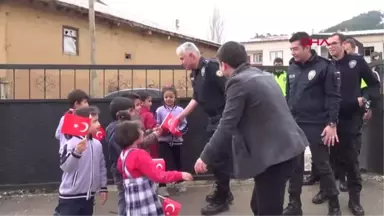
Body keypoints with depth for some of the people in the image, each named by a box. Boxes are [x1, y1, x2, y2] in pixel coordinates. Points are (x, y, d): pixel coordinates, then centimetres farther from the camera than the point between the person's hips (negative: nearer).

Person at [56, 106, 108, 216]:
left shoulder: (97, 144, 2)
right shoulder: (71, 144, -18)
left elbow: (101, 167, 11)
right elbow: (65, 167, -27)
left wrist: (103, 187, 14)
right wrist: (76, 152, -41)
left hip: (88, 196, 7)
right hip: (70, 196, -6)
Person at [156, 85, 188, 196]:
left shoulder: (180, 110, -1)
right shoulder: (159, 110, -4)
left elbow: (185, 126, 0)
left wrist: (178, 131, -18)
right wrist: (164, 131, -21)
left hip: (177, 141, 2)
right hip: (164, 141, -2)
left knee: (177, 162, 15)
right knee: (164, 164, -3)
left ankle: (179, 182, 34)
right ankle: (162, 186, 7)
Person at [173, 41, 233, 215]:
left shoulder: (211, 67, -17)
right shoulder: (194, 74, 11)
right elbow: (197, 98, 21)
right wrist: (181, 116, 19)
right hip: (213, 119, 9)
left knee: (220, 158, -2)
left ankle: (221, 200, 12)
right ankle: (223, 192, 34)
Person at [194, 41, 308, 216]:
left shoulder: (238, 82, -12)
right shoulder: (264, 75, 14)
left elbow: (227, 125, -14)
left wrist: (205, 157, -7)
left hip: (272, 153, -9)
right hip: (288, 146, 9)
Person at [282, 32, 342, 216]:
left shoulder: (324, 66, -8)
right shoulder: (292, 67, 9)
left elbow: (333, 97, -8)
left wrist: (332, 124, -14)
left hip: (316, 125, -5)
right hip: (295, 124, 5)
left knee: (322, 165, 4)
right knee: (294, 165, 9)